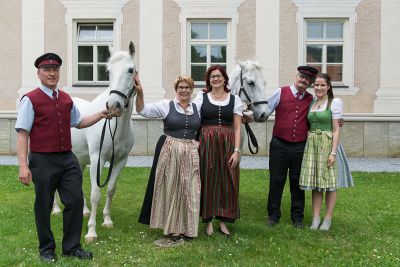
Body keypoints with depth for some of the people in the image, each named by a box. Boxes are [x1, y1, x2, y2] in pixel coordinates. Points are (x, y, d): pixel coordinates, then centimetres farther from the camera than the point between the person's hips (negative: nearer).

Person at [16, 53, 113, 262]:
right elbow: (22, 134, -11)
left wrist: (100, 115, 12)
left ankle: (72, 246, 23)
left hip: (68, 158, 5)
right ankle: (46, 249, 28)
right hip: (43, 160, -5)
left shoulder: (66, 99, 10)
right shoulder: (30, 100, -8)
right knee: (43, 206, 8)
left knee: (76, 200, 6)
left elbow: (78, 123, 25)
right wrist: (23, 166, -18)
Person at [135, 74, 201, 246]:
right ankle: (172, 229, 20)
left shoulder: (198, 108, 9)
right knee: (170, 189, 6)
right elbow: (143, 110, -9)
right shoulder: (166, 105, -1)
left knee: (189, 190, 8)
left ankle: (187, 228, 23)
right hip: (169, 151, -2)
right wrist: (139, 93, -24)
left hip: (190, 153, 3)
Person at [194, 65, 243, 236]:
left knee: (227, 182, 4)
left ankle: (223, 220, 17)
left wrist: (236, 150, -6)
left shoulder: (234, 99, 7)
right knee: (207, 180, 4)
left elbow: (237, 127, 4)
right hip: (206, 143, -1)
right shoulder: (201, 97, 6)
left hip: (227, 144, 1)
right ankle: (208, 220, 16)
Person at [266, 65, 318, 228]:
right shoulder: (280, 93, 1)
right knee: (276, 181, 5)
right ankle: (273, 215, 19)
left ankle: (297, 217, 23)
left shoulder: (311, 99, 9)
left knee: (297, 182, 10)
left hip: (300, 147, 2)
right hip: (279, 145, -2)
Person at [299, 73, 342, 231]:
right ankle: (315, 218, 14)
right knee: (315, 183, 7)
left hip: (327, 143, -5)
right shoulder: (311, 103, 13)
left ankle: (328, 219, 13)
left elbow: (336, 130, -6)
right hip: (311, 144, 5)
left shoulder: (334, 103, -3)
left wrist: (333, 152, -13)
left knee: (329, 184, 2)